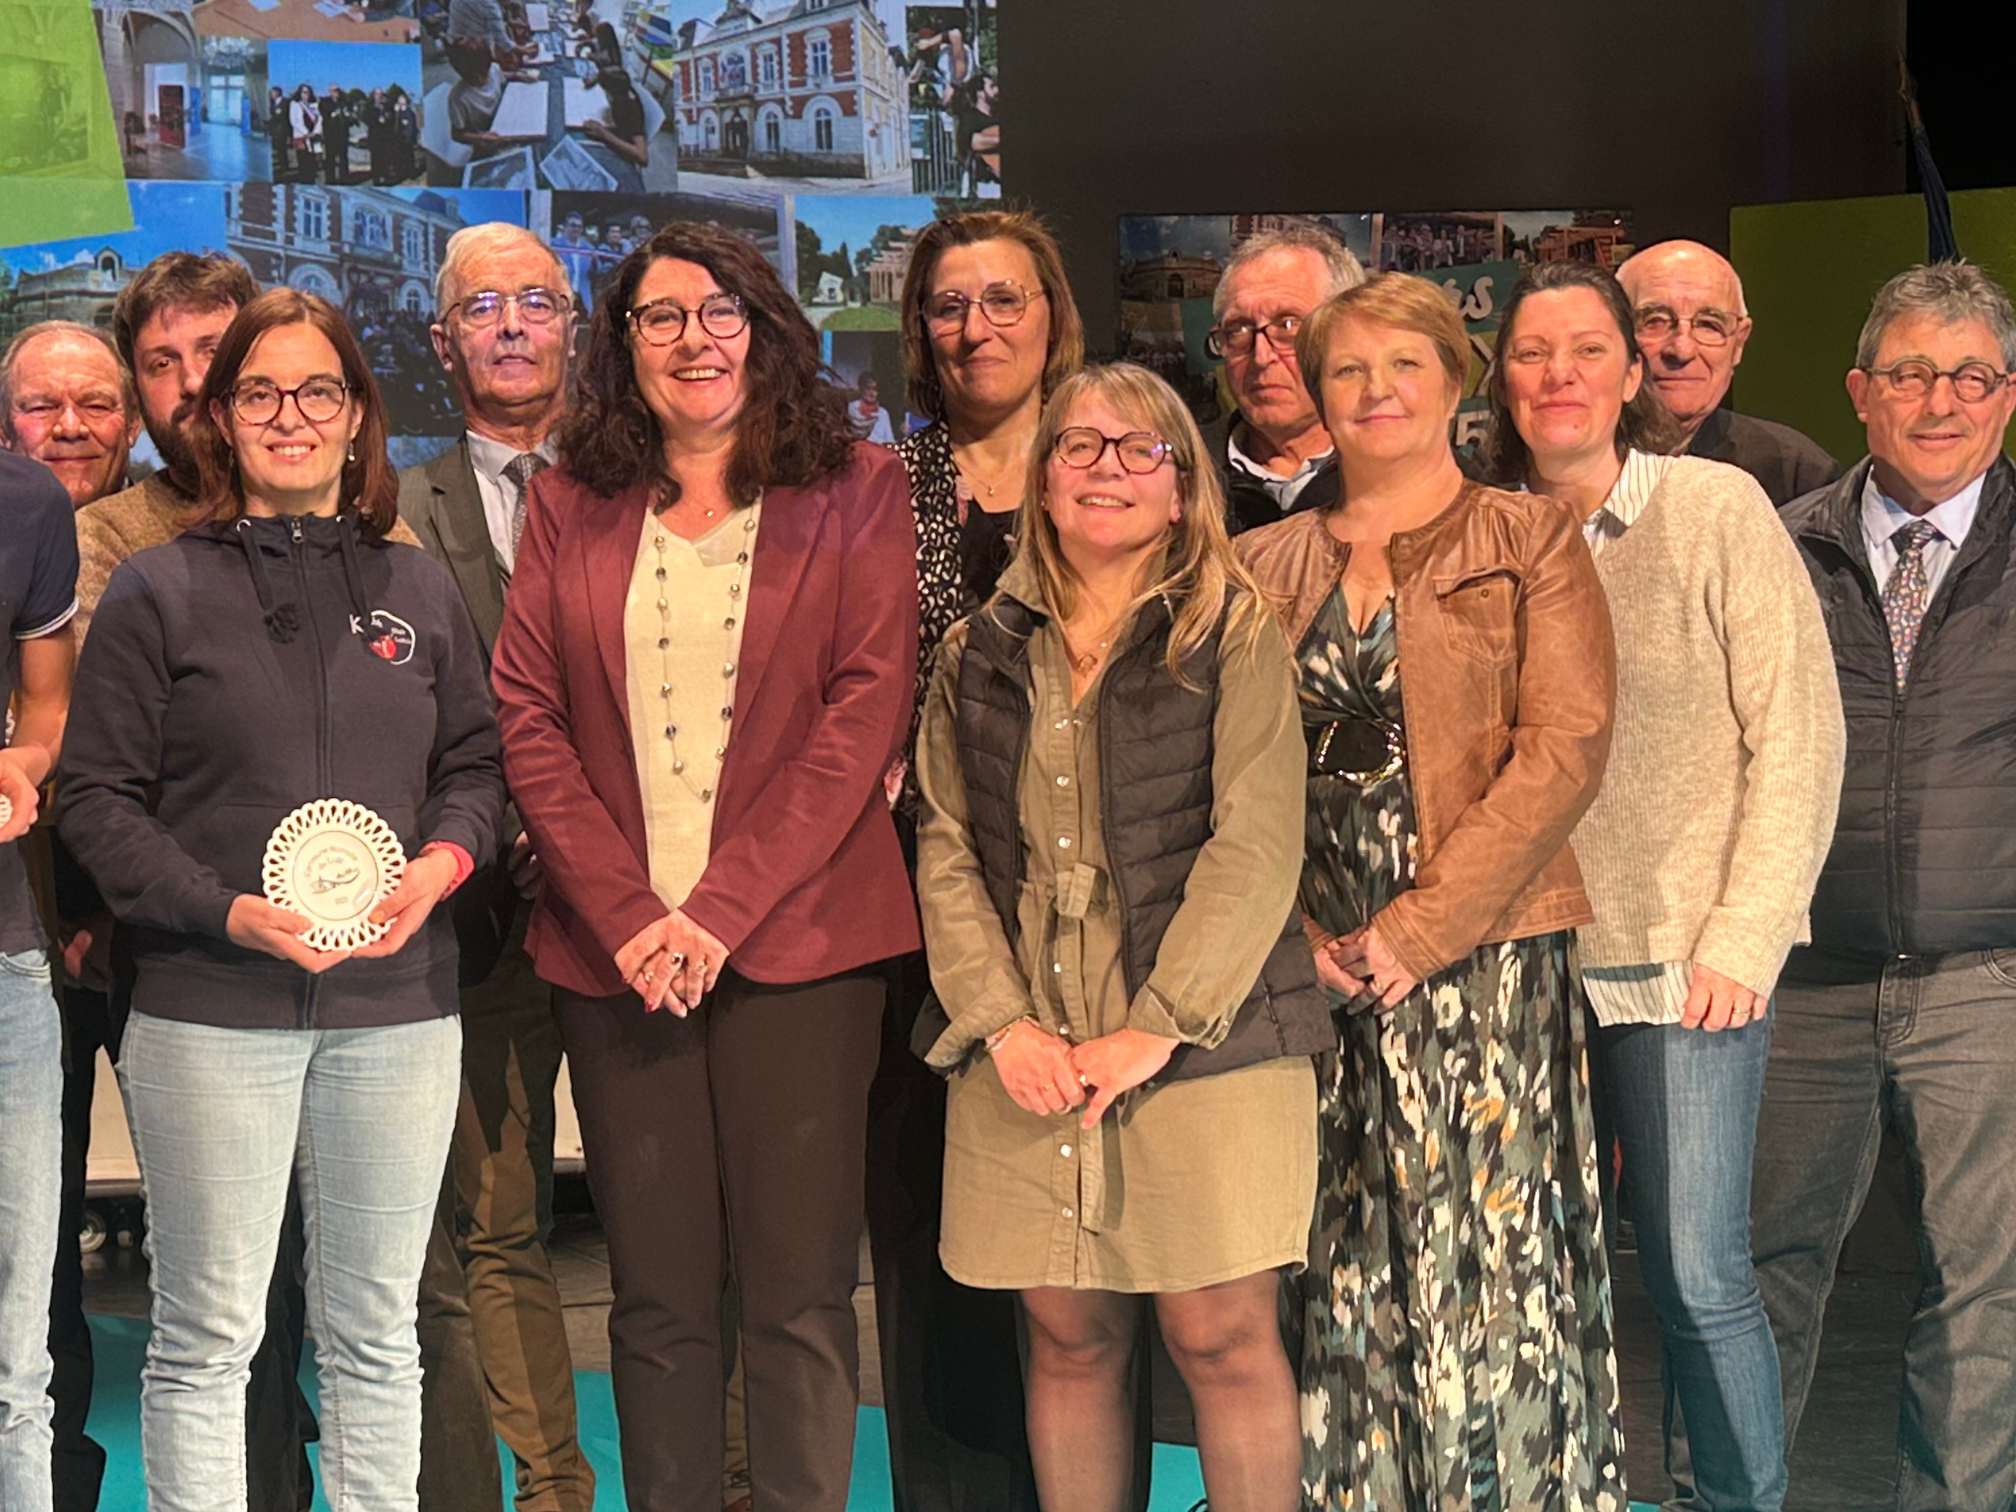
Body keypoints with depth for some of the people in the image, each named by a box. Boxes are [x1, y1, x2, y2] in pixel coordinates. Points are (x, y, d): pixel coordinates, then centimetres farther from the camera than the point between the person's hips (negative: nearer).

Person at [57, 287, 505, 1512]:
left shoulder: (419, 589, 11)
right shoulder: (158, 593, 1)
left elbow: (478, 759, 14)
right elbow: (100, 801, -2)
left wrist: (442, 861, -8)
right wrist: (227, 911, -16)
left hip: (397, 1005, 3)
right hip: (210, 1010, -3)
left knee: (377, 1330, 11)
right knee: (207, 1337, 2)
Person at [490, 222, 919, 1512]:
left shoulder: (855, 491, 5)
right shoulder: (571, 506, 13)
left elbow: (867, 711, -3)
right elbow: (528, 715, 6)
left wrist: (724, 907, -11)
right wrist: (622, 910, -7)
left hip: (796, 936, -2)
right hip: (614, 951, 2)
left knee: (799, 1294, -3)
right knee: (657, 1296, 5)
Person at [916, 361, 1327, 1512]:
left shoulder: (1235, 636, 1)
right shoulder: (981, 654, 12)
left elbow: (1258, 843, -7)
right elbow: (946, 852, 7)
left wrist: (1155, 1028, -13)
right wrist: (1004, 1024, -6)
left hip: (1205, 1042, -3)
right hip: (1027, 1061, 3)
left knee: (1223, 1334, -2)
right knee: (1069, 1338, 7)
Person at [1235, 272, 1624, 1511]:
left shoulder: (1530, 541, 4)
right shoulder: (1266, 564, 14)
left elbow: (1566, 750, -7)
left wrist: (1418, 932, -13)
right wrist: (1289, 930, -7)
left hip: (1481, 959, -3)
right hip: (1314, 971, 3)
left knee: (1490, 1274, -4)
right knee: (1341, 1287, 5)